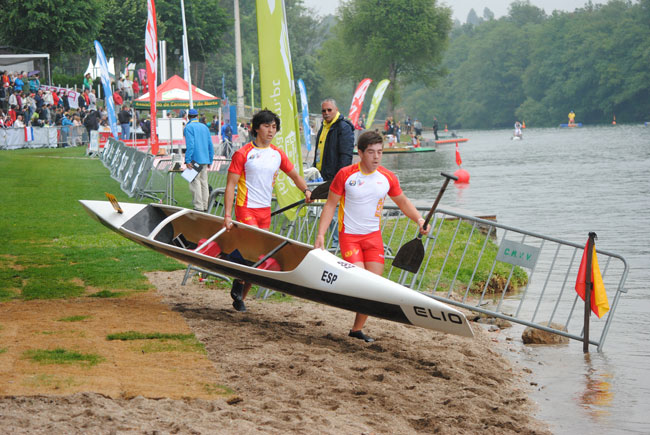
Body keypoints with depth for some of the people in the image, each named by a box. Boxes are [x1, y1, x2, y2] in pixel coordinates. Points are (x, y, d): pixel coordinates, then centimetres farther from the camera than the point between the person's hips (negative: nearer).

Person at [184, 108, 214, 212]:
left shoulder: (189, 127, -6)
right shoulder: (205, 127, 14)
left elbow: (190, 145, -16)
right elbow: (210, 145, 15)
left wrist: (188, 160, -17)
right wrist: (210, 160, 20)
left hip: (195, 159, -7)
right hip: (204, 159, 7)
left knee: (195, 183, -7)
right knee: (204, 182, 12)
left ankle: (198, 206, -11)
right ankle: (205, 206, 15)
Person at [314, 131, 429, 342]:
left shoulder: (388, 178, 0)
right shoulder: (345, 175, -8)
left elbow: (403, 202, 16)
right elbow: (330, 205, -3)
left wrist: (419, 219, 0)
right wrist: (320, 234, -10)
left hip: (373, 236, 4)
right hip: (349, 235, -4)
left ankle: (357, 329, 11)